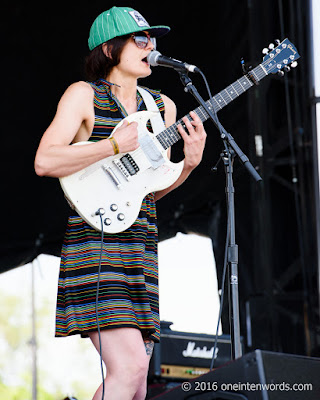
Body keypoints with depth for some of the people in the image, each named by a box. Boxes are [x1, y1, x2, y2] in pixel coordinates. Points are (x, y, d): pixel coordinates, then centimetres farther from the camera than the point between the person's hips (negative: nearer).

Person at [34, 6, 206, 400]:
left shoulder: (163, 106, 16)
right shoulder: (84, 95, -1)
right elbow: (44, 162, -13)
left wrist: (189, 162, 0)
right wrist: (114, 146, -16)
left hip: (141, 246, 7)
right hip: (95, 241, -7)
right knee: (128, 368, -20)